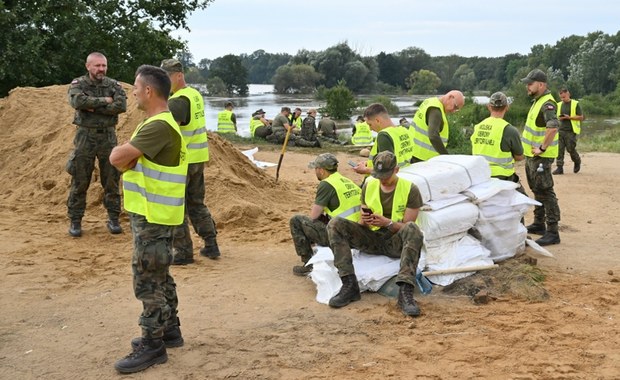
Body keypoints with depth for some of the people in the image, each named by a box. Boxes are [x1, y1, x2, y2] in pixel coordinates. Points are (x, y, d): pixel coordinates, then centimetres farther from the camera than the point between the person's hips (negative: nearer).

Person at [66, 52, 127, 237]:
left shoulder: (114, 85, 3)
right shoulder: (78, 84, -1)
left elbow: (121, 105, -15)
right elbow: (78, 101, -22)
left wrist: (94, 108, -17)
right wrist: (104, 101, -16)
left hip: (108, 136, 2)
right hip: (85, 136, -1)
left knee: (111, 180, 5)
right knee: (80, 181, 3)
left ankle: (113, 219, 16)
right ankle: (75, 220, 13)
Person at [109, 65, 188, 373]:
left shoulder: (159, 126, -21)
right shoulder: (156, 123, 13)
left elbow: (116, 157, -25)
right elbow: (122, 159, 10)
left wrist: (124, 156, -4)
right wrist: (130, 158, -11)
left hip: (153, 216, -10)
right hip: (151, 213, 10)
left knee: (147, 280, -3)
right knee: (158, 276, 19)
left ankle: (153, 346, 6)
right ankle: (169, 331, 30)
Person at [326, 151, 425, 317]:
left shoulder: (410, 190, -6)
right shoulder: (369, 186, 5)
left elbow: (407, 227, -8)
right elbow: (362, 224, 9)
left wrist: (387, 223, -26)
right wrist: (364, 221, -16)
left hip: (395, 242, -3)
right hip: (371, 239, 3)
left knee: (413, 229, -37)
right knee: (335, 224, -19)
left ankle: (405, 291, -45)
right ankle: (349, 286, -28)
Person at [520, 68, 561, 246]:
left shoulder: (547, 103, -20)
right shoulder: (538, 100, 13)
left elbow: (553, 126, -36)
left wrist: (543, 148, -28)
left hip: (541, 157, -10)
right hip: (531, 155, 10)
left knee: (545, 192, -8)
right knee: (537, 190, 19)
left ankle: (552, 233, -6)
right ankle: (539, 223, 32)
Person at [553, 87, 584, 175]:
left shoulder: (575, 104, -1)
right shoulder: (559, 105, 14)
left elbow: (581, 117, -3)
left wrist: (569, 117, -14)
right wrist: (559, 118, -2)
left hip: (571, 131, -4)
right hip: (560, 130, 4)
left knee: (571, 149, -2)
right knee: (559, 149, -4)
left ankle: (577, 162, 26)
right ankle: (559, 167, -2)